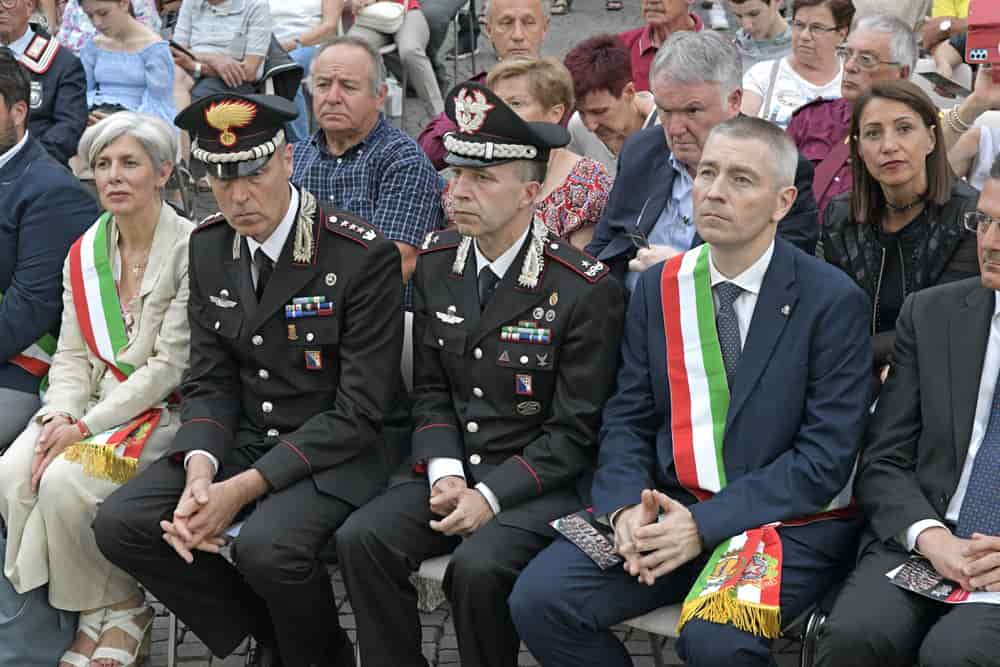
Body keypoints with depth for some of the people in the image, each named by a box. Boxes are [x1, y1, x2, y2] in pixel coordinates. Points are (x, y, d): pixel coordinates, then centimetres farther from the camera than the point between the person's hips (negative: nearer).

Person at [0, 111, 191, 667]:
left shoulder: (191, 249, -11)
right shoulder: (85, 253, 10)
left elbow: (170, 366, -15)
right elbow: (72, 355, 10)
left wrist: (85, 426, -18)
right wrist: (59, 416, -11)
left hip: (162, 412, -6)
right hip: (92, 407, 6)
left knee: (65, 483, -28)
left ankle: (118, 611, -3)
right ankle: (96, 612, -4)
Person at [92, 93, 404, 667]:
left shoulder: (364, 257, -17)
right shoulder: (209, 247, 3)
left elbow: (359, 411, -17)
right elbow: (211, 380, 5)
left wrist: (242, 489, -23)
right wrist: (200, 472, -16)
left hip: (333, 453, -6)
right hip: (240, 440, 6)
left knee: (267, 546, -33)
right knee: (120, 524, -13)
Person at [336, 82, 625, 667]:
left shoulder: (586, 289, -13)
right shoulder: (437, 264, 6)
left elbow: (575, 432, -12)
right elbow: (431, 391, 10)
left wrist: (490, 496, -18)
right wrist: (445, 474, -8)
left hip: (542, 483, -5)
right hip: (453, 467, 6)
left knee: (478, 566, -31)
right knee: (362, 539, -18)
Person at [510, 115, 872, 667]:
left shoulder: (833, 300, -7)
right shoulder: (658, 288, 8)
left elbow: (826, 456, -11)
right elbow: (627, 419, 9)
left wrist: (704, 524, -18)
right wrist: (626, 508, -12)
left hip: (790, 519, -5)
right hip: (668, 507, 5)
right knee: (538, 599, -15)